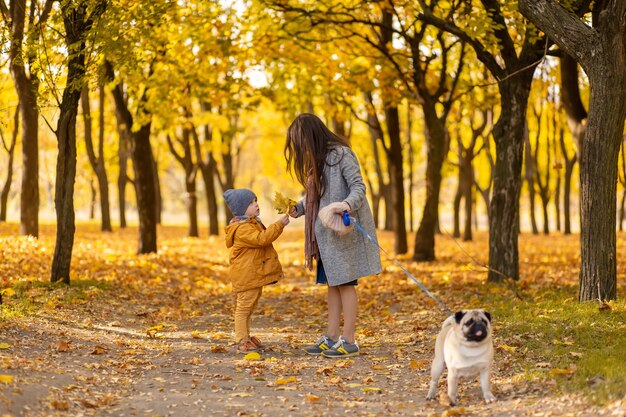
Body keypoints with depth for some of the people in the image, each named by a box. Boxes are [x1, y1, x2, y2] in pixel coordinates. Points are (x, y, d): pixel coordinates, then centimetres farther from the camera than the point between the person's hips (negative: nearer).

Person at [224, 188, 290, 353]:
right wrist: (278, 225, -29)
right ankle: (242, 341, -3)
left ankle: (246, 338, 24)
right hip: (245, 276, -11)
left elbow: (261, 240, 31)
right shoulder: (242, 228, -19)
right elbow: (261, 239, -30)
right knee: (244, 307, -6)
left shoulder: (252, 224, 18)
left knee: (248, 307, 16)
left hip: (254, 275, 11)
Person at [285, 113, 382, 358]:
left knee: (344, 282, -5)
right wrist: (298, 209, 17)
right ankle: (332, 338, 14)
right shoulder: (318, 158, 15)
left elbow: (358, 186, -18)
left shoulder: (340, 154, -12)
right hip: (326, 232, 9)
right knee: (332, 283, 10)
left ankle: (349, 341, 0)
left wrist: (349, 204, -35)